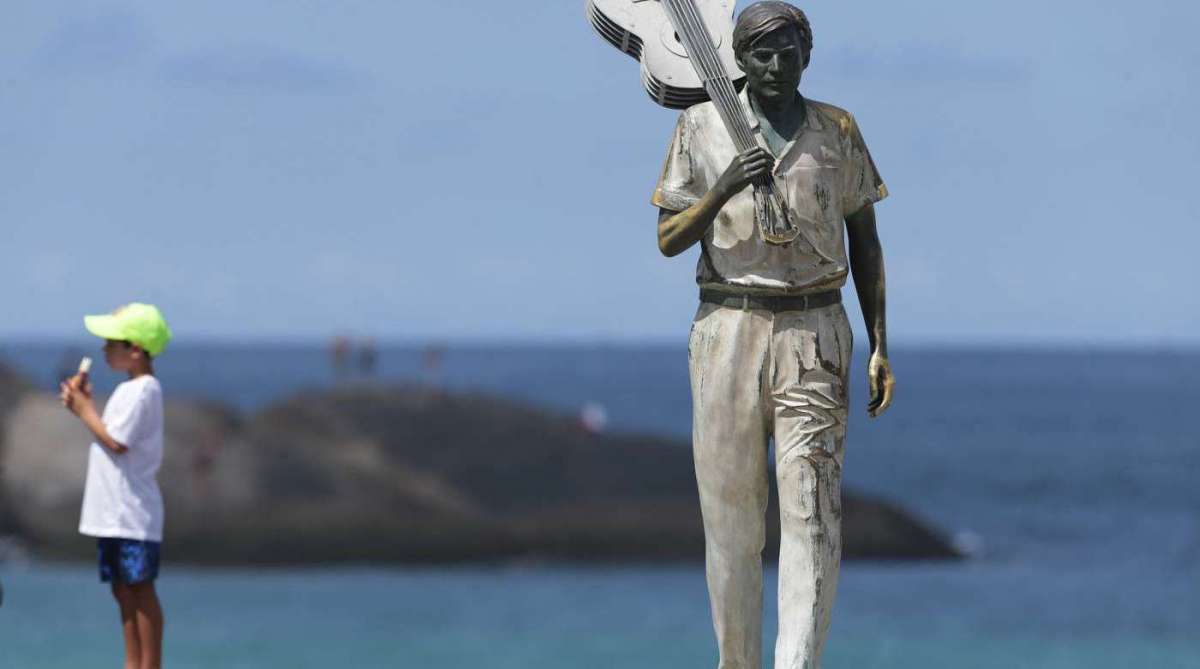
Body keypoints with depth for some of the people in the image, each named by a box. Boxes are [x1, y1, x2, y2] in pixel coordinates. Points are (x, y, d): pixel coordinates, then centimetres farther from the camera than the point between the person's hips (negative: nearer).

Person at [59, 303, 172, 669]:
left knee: (140, 589, -5)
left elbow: (116, 442, -19)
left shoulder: (142, 391, -14)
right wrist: (84, 404, 8)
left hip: (132, 513, -10)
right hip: (113, 512, 10)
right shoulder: (129, 389, 15)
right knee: (123, 589, 11)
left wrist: (85, 410, -10)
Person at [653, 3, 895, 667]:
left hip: (814, 333, 0)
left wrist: (879, 347, 6)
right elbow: (668, 239, 4)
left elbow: (864, 241, 13)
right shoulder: (702, 127, 5)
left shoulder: (838, 131, 8)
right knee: (729, 510, 1)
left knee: (812, 509, -11)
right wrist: (722, 190, -15)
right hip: (728, 330, 0)